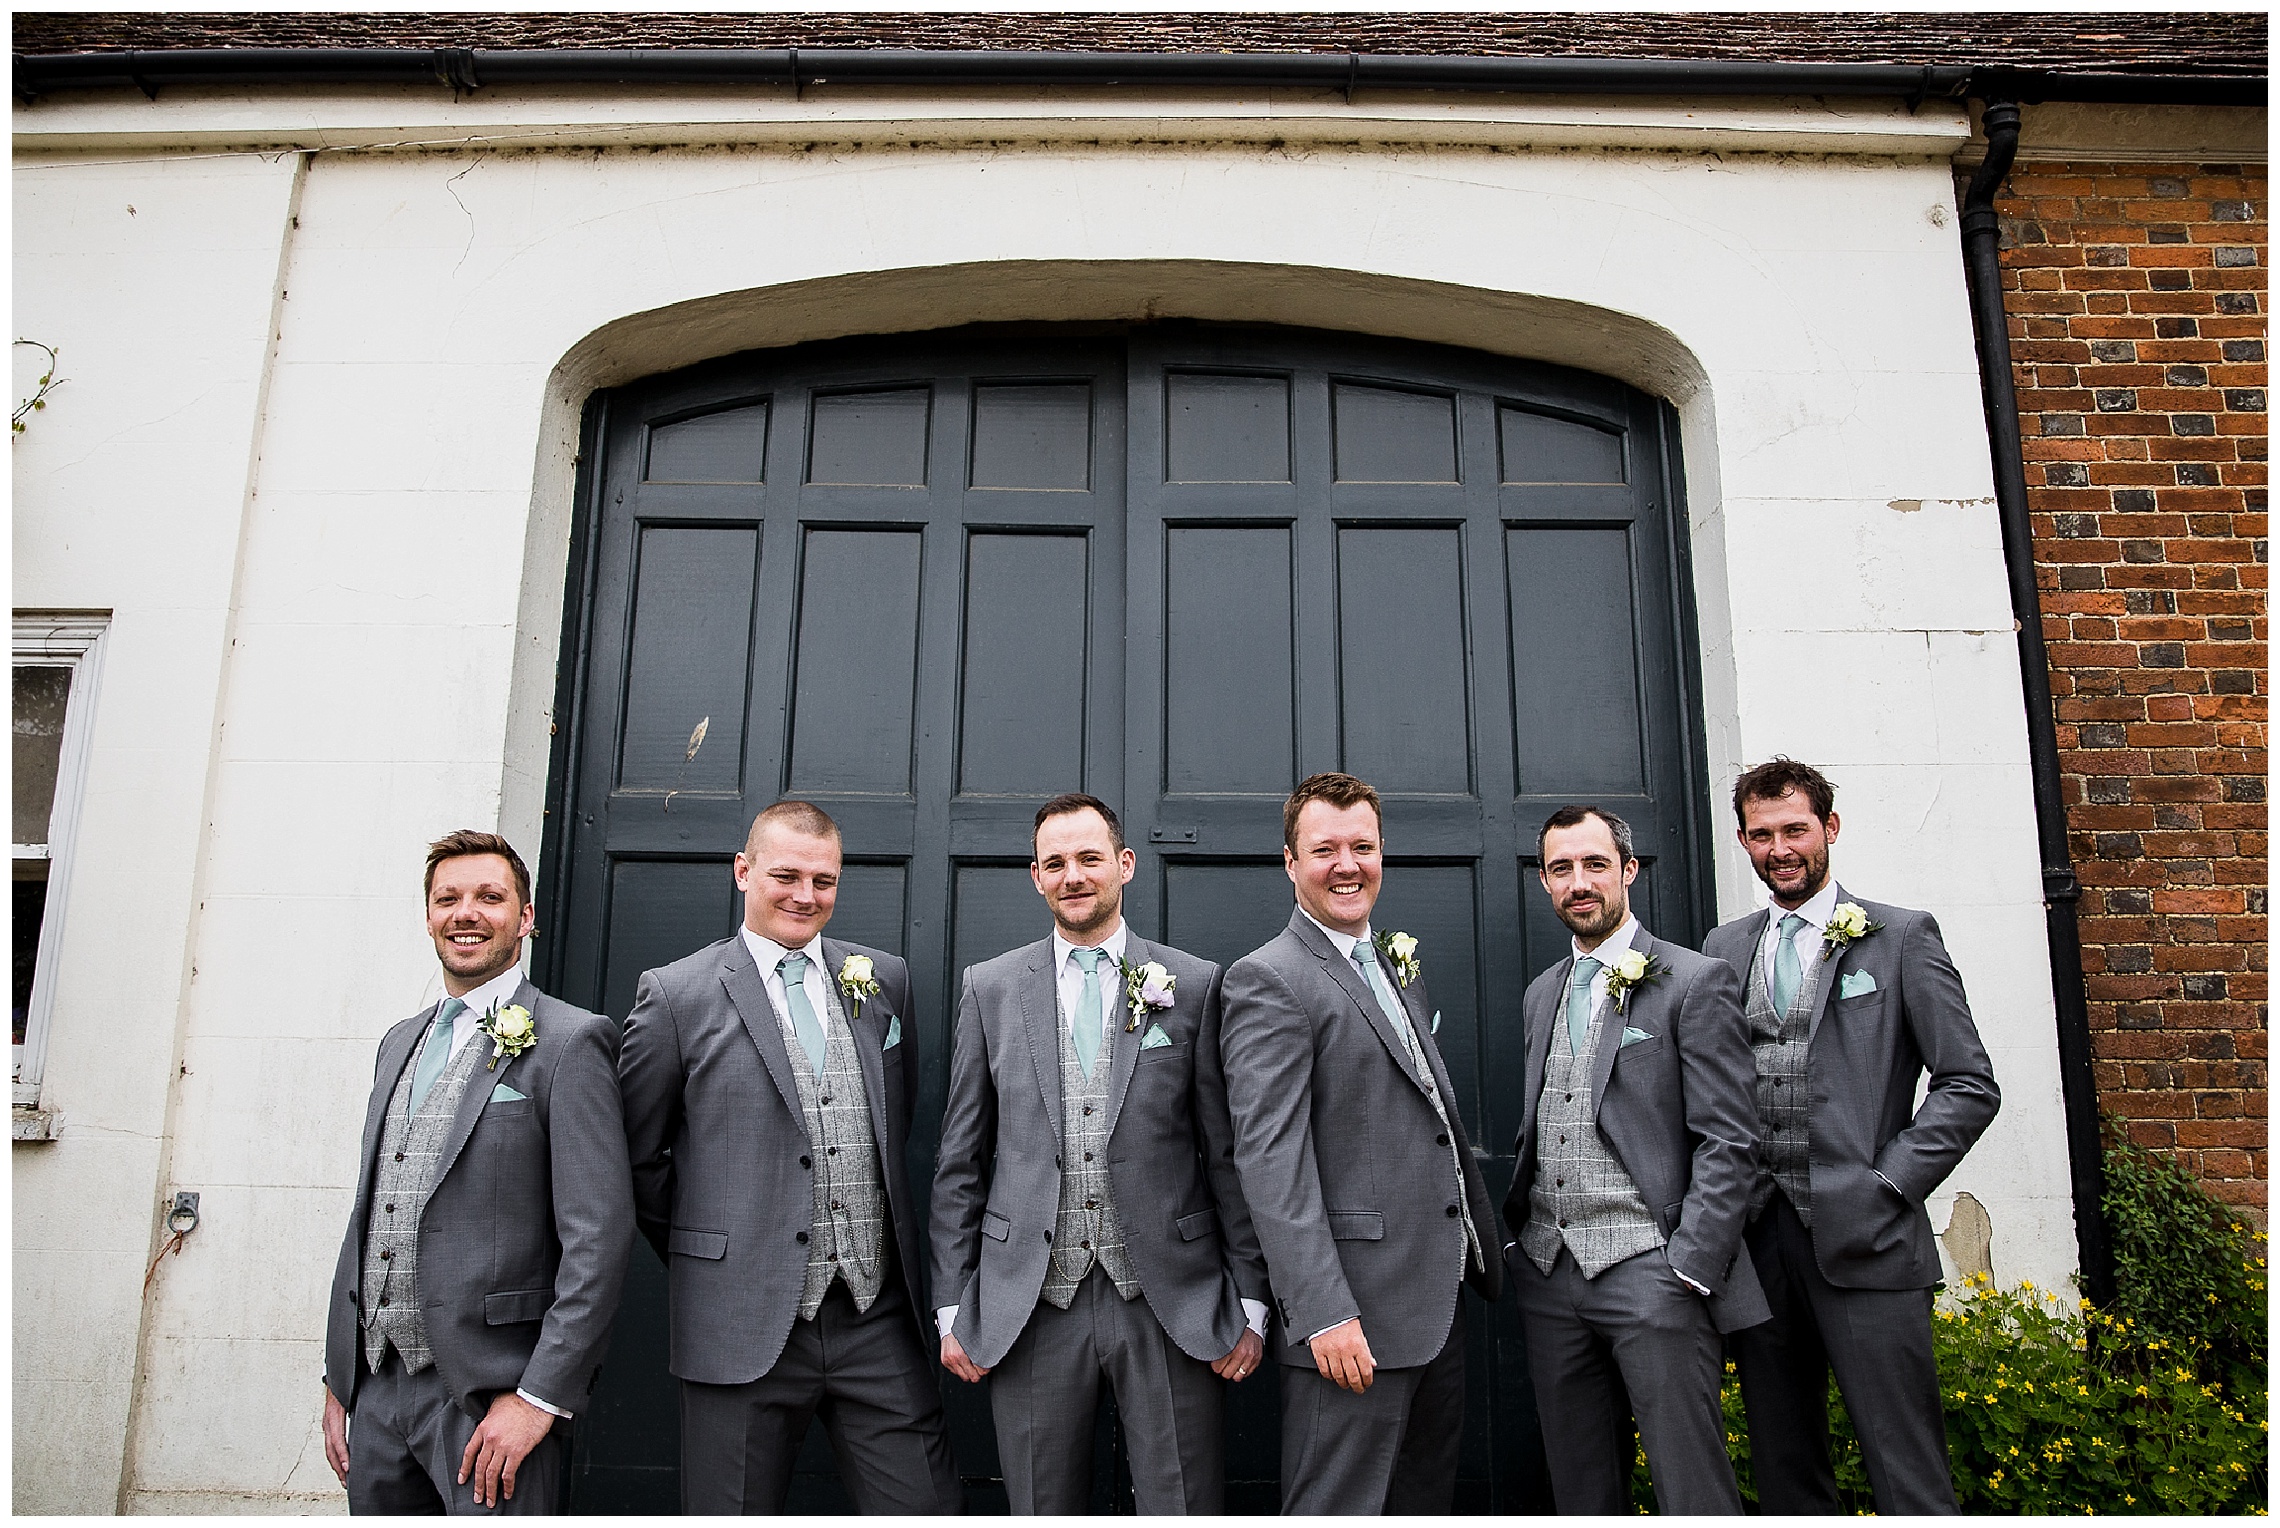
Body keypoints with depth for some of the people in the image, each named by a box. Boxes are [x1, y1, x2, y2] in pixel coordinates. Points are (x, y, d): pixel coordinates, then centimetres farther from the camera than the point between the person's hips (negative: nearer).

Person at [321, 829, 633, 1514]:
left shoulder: (570, 1041, -9)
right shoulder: (399, 1044, 14)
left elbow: (600, 1234, -14)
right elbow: (367, 1219, 18)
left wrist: (540, 1397, -17)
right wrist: (339, 1378, 15)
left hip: (491, 1396, -6)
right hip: (377, 1389, 6)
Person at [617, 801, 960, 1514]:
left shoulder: (884, 980, 9)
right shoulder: (677, 994, -2)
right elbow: (637, 1156, 4)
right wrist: (696, 1256, 7)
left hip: (879, 1320, 3)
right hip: (744, 1325, -3)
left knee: (925, 1507, 5)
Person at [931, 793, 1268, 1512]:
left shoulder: (1195, 984, 2)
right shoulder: (990, 987, 6)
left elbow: (1227, 1153, 3)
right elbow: (960, 1160, 8)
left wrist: (1250, 1301, 1)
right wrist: (953, 1305, 5)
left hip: (1170, 1304, -1)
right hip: (1029, 1309, 1)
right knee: (1042, 1508, 10)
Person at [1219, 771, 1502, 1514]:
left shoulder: (1400, 966, 16)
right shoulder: (1267, 980, -11)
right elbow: (1271, 1159, -18)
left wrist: (1485, 1251, 16)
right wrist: (1324, 1312, -23)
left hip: (1439, 1300, 9)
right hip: (1355, 1314, -8)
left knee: (1427, 1502, 18)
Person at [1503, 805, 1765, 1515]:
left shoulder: (1695, 982, -3)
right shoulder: (1541, 995, 16)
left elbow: (1729, 1142, -8)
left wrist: (1690, 1269, -15)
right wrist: (1516, 1238, 10)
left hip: (1651, 1270, -6)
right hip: (1548, 1274, 6)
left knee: (1693, 1494, -2)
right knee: (1580, 1494, 13)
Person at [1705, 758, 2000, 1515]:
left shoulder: (1902, 937, 4)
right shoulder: (1723, 948, 14)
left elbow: (1969, 1085, 0)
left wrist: (1887, 1183, -9)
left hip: (1863, 1237, -3)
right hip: (1757, 1234, 4)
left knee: (1908, 1477, -2)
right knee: (1783, 1471, 12)